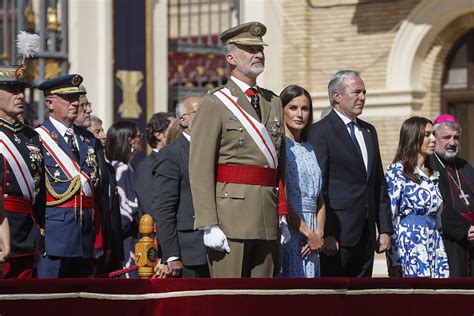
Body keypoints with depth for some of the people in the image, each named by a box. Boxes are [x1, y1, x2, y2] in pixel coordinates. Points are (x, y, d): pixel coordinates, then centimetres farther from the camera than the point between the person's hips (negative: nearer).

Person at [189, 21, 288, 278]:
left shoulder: (273, 103, 18)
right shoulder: (215, 103, -3)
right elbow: (200, 168, -9)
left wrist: (283, 217, 12)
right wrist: (209, 225, -16)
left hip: (267, 217, 6)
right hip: (230, 213, -6)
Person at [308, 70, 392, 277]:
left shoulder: (369, 131, 18)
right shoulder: (321, 131, -6)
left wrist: (384, 229, 12)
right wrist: (326, 234, -17)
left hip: (365, 235, 7)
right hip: (337, 235, -7)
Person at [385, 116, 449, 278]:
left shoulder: (434, 175, 17)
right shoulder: (397, 171, -3)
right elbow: (389, 216, -8)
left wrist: (441, 259, 13)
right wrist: (394, 261, -15)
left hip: (433, 247, 7)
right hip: (410, 245, -7)